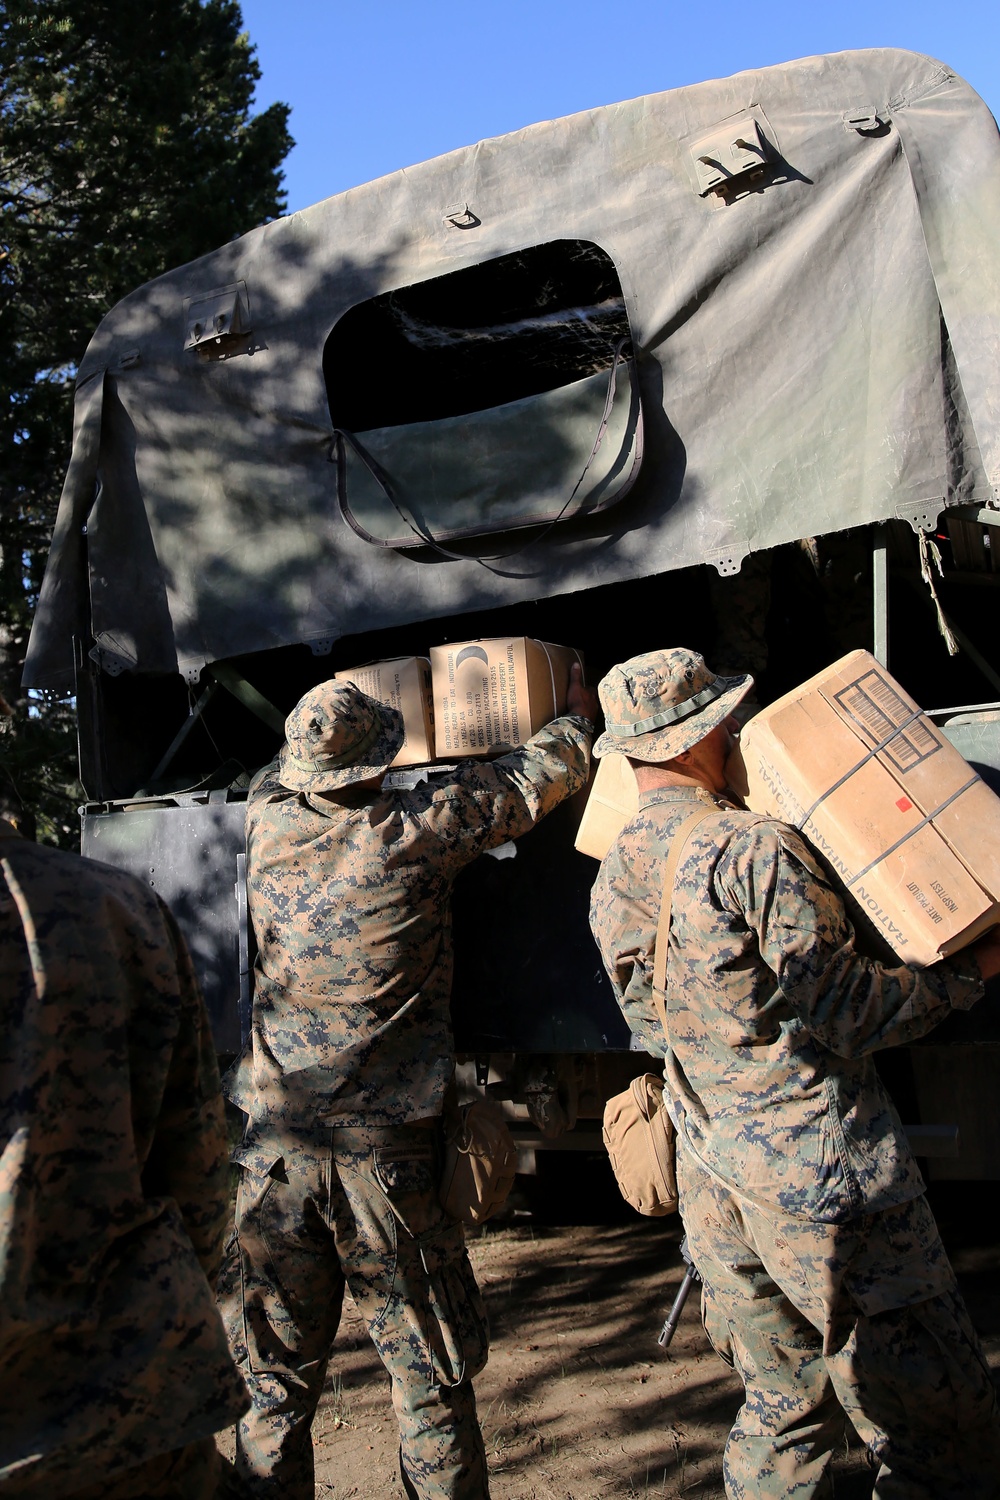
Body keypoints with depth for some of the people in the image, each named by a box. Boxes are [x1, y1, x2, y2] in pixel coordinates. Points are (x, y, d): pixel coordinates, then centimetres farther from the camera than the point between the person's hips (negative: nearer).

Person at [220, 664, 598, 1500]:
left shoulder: (270, 824, 1)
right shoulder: (419, 829, -8)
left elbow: (281, 773, 27)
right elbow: (543, 774, 6)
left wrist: (319, 738, 42)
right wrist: (578, 715, 26)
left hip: (273, 1141, 4)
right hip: (386, 1148, -4)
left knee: (276, 1384, 15)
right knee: (431, 1381, 9)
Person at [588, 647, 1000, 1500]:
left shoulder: (613, 880, 6)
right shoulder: (753, 849, -17)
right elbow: (844, 1011, -16)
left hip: (712, 1174, 8)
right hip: (822, 1173, -7)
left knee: (783, 1403, 21)